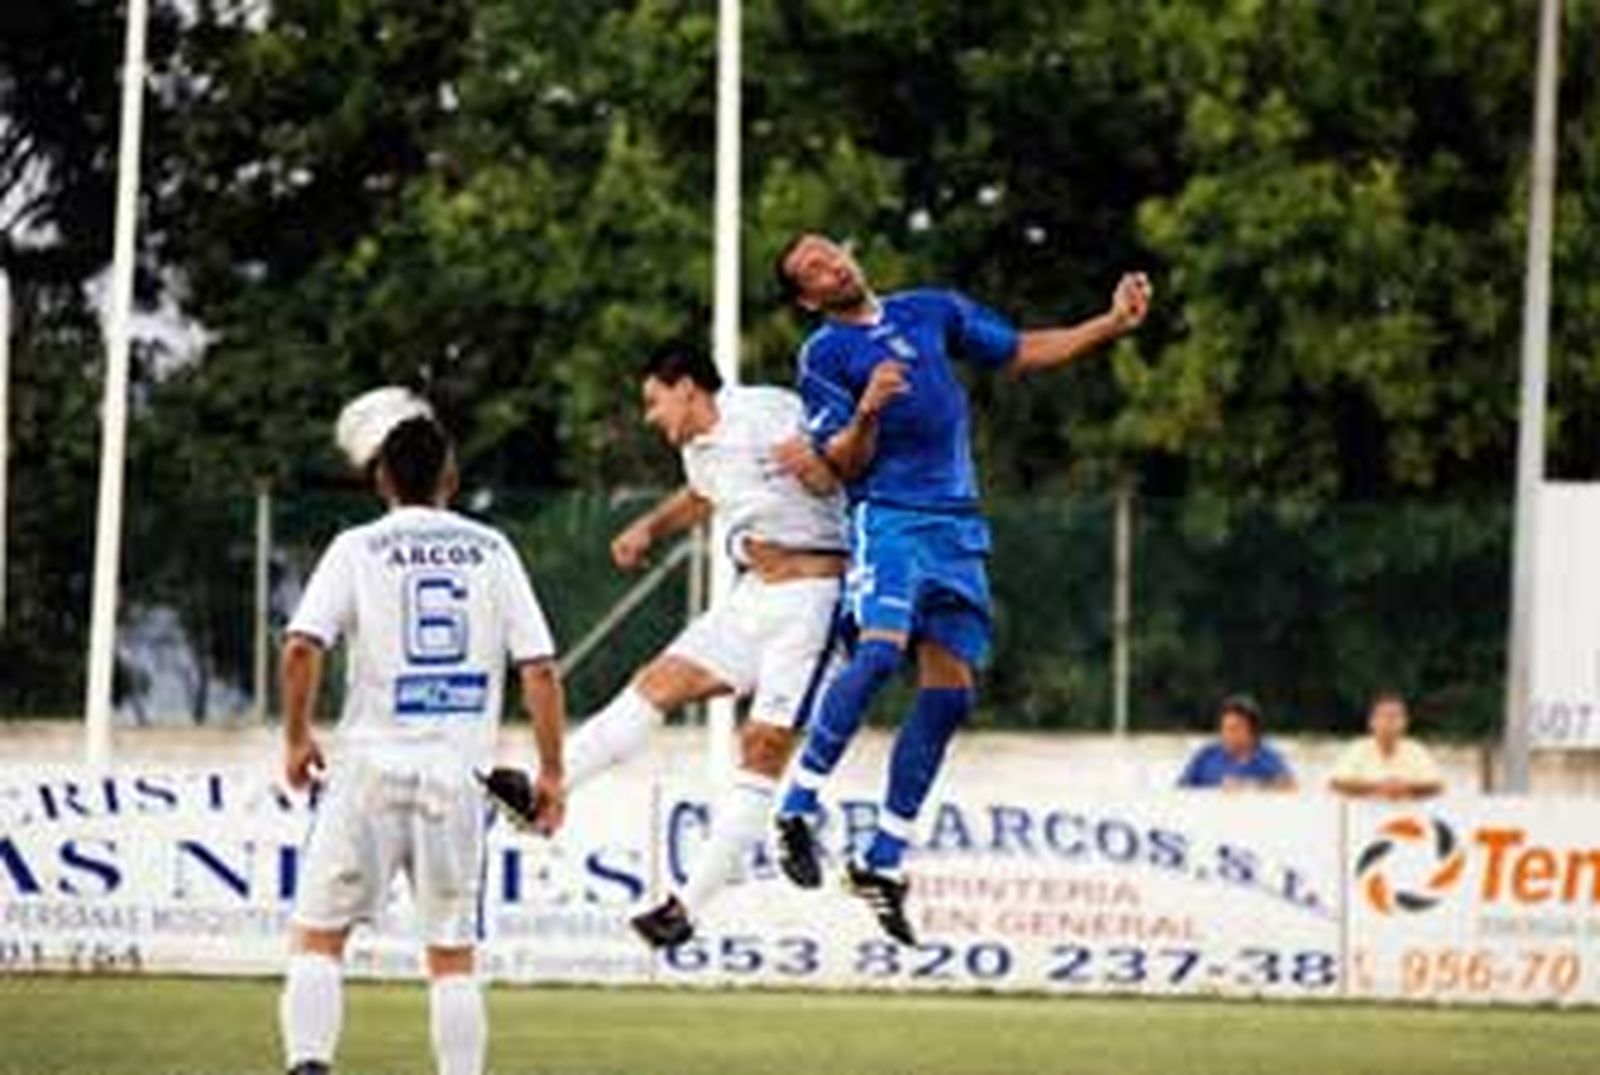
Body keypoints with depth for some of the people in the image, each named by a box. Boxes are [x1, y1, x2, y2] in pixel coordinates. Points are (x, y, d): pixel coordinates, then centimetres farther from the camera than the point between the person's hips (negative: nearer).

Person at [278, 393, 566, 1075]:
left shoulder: (358, 550, 1)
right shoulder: (490, 552, 7)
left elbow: (302, 648, -11)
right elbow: (539, 669, 2)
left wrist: (296, 739, 2)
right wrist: (551, 771, 8)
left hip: (372, 768, -2)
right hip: (457, 776, 2)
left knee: (317, 936, 3)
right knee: (452, 955, 9)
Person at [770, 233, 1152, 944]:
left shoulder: (933, 312, 16)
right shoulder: (823, 356, 2)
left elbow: (1022, 354, 22)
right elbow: (843, 464, -5)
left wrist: (1113, 324, 12)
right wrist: (867, 414, -25)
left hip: (957, 525, 5)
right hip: (886, 517, -5)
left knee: (949, 693, -1)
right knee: (881, 650, -28)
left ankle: (882, 864, 3)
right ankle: (798, 809, -18)